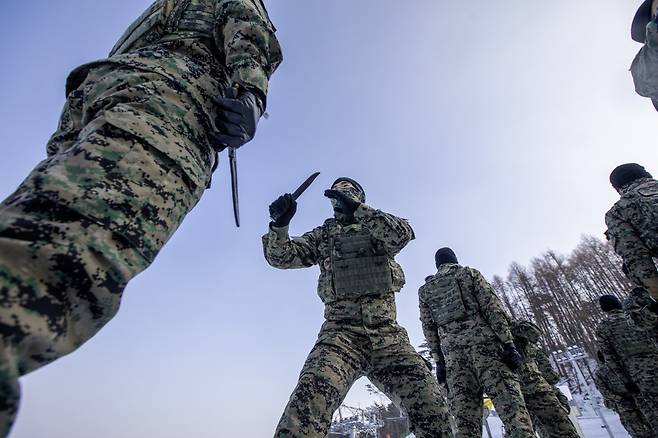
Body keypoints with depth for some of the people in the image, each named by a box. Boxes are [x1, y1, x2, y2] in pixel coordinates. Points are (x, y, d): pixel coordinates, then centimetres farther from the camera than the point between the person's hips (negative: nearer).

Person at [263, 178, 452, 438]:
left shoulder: (382, 227, 16)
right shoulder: (324, 234, 18)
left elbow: (402, 234, -8)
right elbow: (281, 256, 7)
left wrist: (357, 208, -15)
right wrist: (280, 223, -13)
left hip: (388, 333, 2)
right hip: (341, 331, -1)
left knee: (431, 406, -9)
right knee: (309, 401, -28)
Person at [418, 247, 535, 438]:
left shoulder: (425, 290, 18)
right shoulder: (469, 273, 11)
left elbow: (428, 329, 13)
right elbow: (493, 307, -1)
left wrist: (439, 361, 14)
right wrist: (508, 343, -3)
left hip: (452, 352, 3)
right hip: (483, 342, -3)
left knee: (464, 415, 5)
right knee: (510, 402, -4)